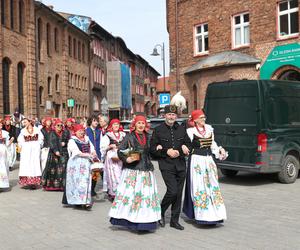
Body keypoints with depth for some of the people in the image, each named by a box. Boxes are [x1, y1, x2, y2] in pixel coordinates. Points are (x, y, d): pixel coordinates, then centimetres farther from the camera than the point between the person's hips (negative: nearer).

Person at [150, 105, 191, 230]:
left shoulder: (181, 129, 11)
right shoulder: (158, 130, 0)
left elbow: (188, 145, 15)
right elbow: (152, 149, -1)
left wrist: (180, 150, -5)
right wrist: (166, 151, -13)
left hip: (180, 165, 4)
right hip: (166, 165, -4)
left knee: (179, 194, 6)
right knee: (172, 191, -15)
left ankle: (174, 220, 18)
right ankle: (161, 212, 12)